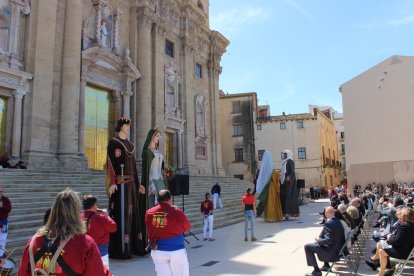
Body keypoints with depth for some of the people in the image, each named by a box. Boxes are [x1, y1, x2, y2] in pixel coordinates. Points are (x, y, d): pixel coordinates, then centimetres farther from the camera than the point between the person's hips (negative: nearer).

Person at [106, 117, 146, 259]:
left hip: (131, 183, 8)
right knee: (121, 213, -8)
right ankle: (120, 250, -4)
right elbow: (111, 163, -11)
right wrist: (112, 182, -21)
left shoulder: (130, 144, 19)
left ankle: (134, 246, 15)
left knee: (133, 212, 8)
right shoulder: (113, 142, -3)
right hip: (120, 182, -7)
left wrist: (138, 184, 18)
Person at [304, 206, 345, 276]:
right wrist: (320, 239, 12)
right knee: (317, 243, 30)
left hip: (331, 252, -9)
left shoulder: (329, 223, -24)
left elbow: (328, 240, -28)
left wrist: (318, 239, -9)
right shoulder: (338, 221, 4)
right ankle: (326, 265, 34)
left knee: (307, 246, -4)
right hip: (339, 249, 10)